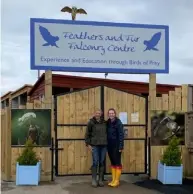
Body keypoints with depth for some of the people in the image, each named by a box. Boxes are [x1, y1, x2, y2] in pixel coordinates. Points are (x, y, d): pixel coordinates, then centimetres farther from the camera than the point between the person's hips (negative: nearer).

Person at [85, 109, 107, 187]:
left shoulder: (104, 122, 7)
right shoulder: (91, 122, -2)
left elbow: (107, 133, 16)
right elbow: (87, 134, -1)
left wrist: (107, 143, 11)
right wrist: (88, 144, -6)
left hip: (103, 145, 3)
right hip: (94, 145, -3)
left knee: (102, 163, 7)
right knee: (95, 162, -4)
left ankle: (101, 180, 16)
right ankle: (94, 180, 7)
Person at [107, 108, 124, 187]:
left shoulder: (118, 123, -11)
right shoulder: (108, 123, 7)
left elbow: (121, 135, -13)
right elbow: (106, 134, 9)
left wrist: (121, 147, -18)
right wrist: (106, 145, 5)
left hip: (116, 146, -6)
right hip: (110, 146, 6)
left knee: (117, 163, 1)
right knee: (112, 163, 13)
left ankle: (117, 181, 8)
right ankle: (113, 180, 21)